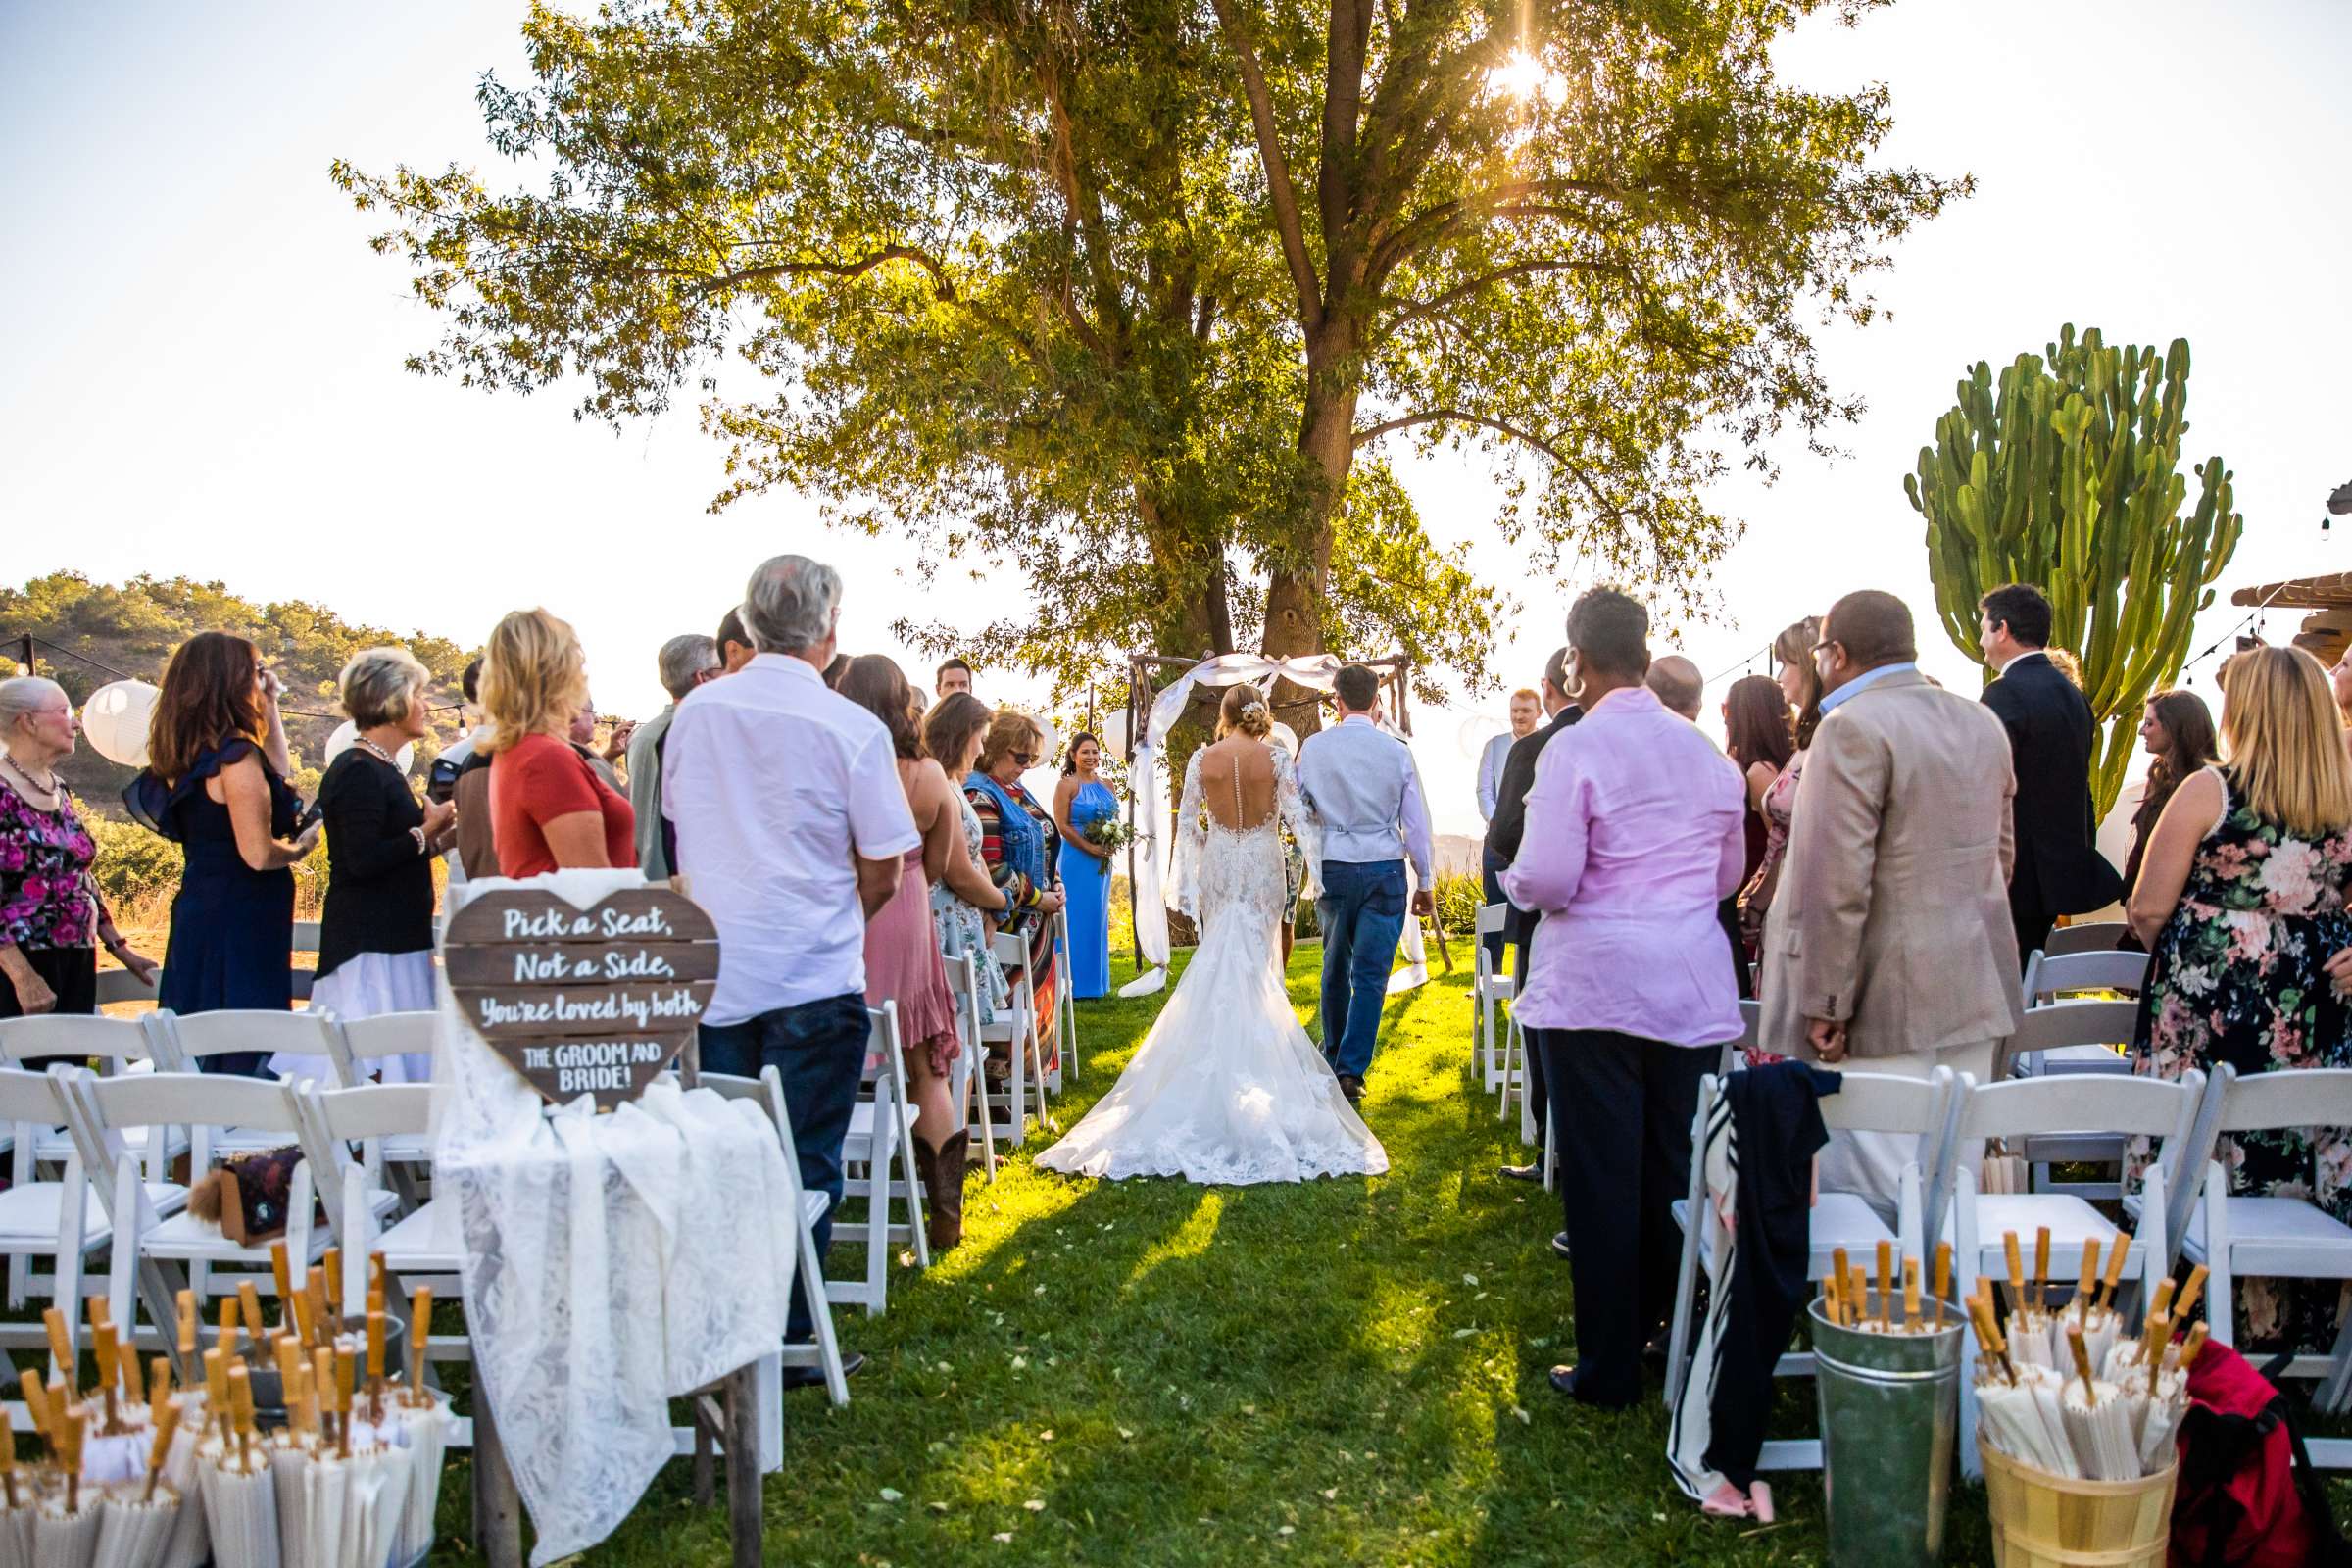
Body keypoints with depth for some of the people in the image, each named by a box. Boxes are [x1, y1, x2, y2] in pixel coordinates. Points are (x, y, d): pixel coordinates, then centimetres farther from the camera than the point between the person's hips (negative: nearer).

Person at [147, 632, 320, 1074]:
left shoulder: (186, 757, 9)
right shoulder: (235, 755, -18)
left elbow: (273, 772, 25)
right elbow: (259, 854, -22)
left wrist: (270, 703, 21)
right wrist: (302, 846, -3)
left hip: (196, 909, 9)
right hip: (243, 920, -9)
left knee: (199, 1061, 16)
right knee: (248, 1058, -4)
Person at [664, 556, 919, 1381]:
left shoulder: (695, 712, 3)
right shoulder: (852, 728, -11)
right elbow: (883, 872, -6)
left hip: (712, 971, 4)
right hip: (813, 977, -4)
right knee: (803, 1164, 5)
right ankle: (785, 1342, 11)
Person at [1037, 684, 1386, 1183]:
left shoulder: (1203, 759, -3)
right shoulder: (1276, 757, -7)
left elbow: (1187, 823, 1)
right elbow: (1297, 817, -10)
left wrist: (1186, 881, 10)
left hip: (1218, 866, 1)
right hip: (1263, 866, -1)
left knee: (1219, 961, 13)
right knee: (1258, 963, 7)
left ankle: (1220, 1054, 16)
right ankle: (1257, 1051, 7)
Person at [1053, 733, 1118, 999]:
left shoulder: (1106, 785, 12)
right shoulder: (1067, 785, -6)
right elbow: (1062, 825, -12)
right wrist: (1091, 848, -15)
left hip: (1103, 861, 7)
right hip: (1076, 859, -6)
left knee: (1097, 919, 10)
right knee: (1077, 919, -5)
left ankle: (1093, 981, 17)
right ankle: (1075, 984, 0)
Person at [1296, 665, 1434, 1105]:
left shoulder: (1313, 748, -3)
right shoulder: (1396, 751, -4)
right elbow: (1417, 823, 1)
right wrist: (1425, 882, 10)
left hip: (1333, 868, 2)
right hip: (1386, 869, -1)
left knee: (1335, 967, 18)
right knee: (1371, 975, 2)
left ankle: (1331, 1059, 29)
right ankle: (1351, 1070, -2)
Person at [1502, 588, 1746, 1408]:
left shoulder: (1574, 749, -12)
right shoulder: (1704, 750, 7)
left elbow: (1546, 880, -18)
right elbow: (1729, 871, 17)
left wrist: (1512, 878, 3)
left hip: (1595, 985, -5)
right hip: (1692, 989, 5)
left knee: (1601, 1177, 4)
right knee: (1676, 1171, 15)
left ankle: (1610, 1368, 13)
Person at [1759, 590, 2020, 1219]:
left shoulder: (1854, 727, -14)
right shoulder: (1982, 723, 12)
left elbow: (1838, 880, -19)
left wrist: (1826, 1004, -15)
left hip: (1889, 999, -8)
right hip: (1975, 992, 9)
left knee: (1881, 1189, -4)